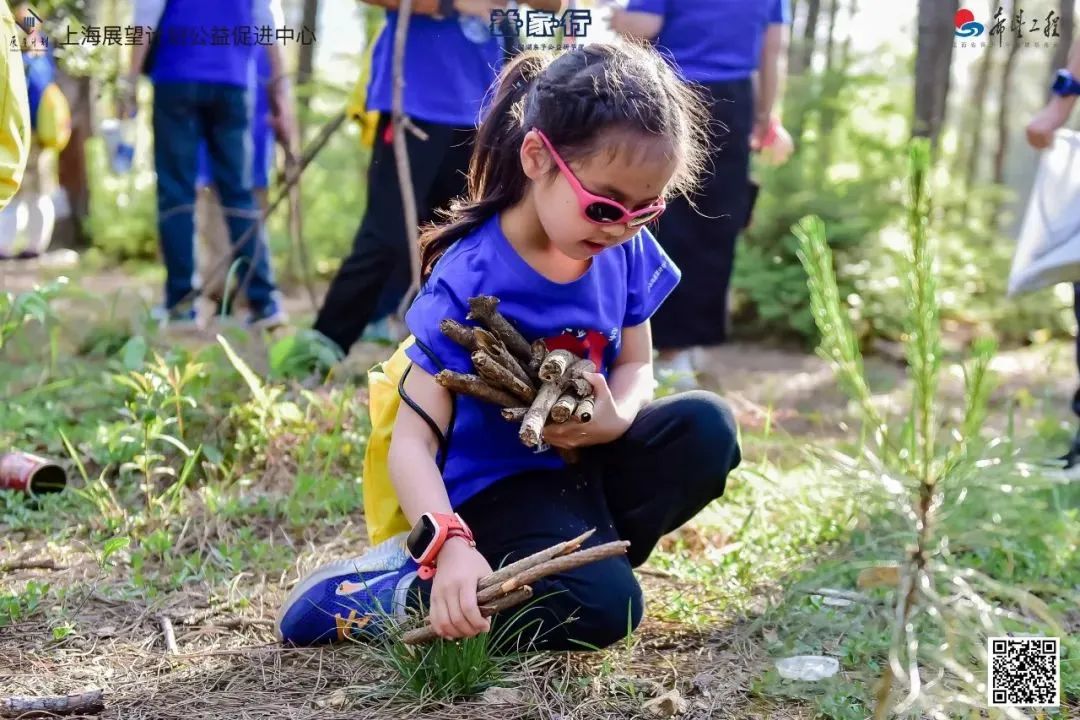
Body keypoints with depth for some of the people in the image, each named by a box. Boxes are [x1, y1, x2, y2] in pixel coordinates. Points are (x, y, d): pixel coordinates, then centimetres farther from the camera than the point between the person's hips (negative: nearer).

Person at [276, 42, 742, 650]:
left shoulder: (626, 251, -6)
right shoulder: (470, 280, -24)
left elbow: (635, 365, 8)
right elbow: (413, 444, -25)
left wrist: (617, 417, -18)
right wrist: (451, 547, -42)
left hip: (586, 464, 6)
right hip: (499, 487, -6)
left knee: (706, 425, -18)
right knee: (601, 607, -28)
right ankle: (406, 589, -10)